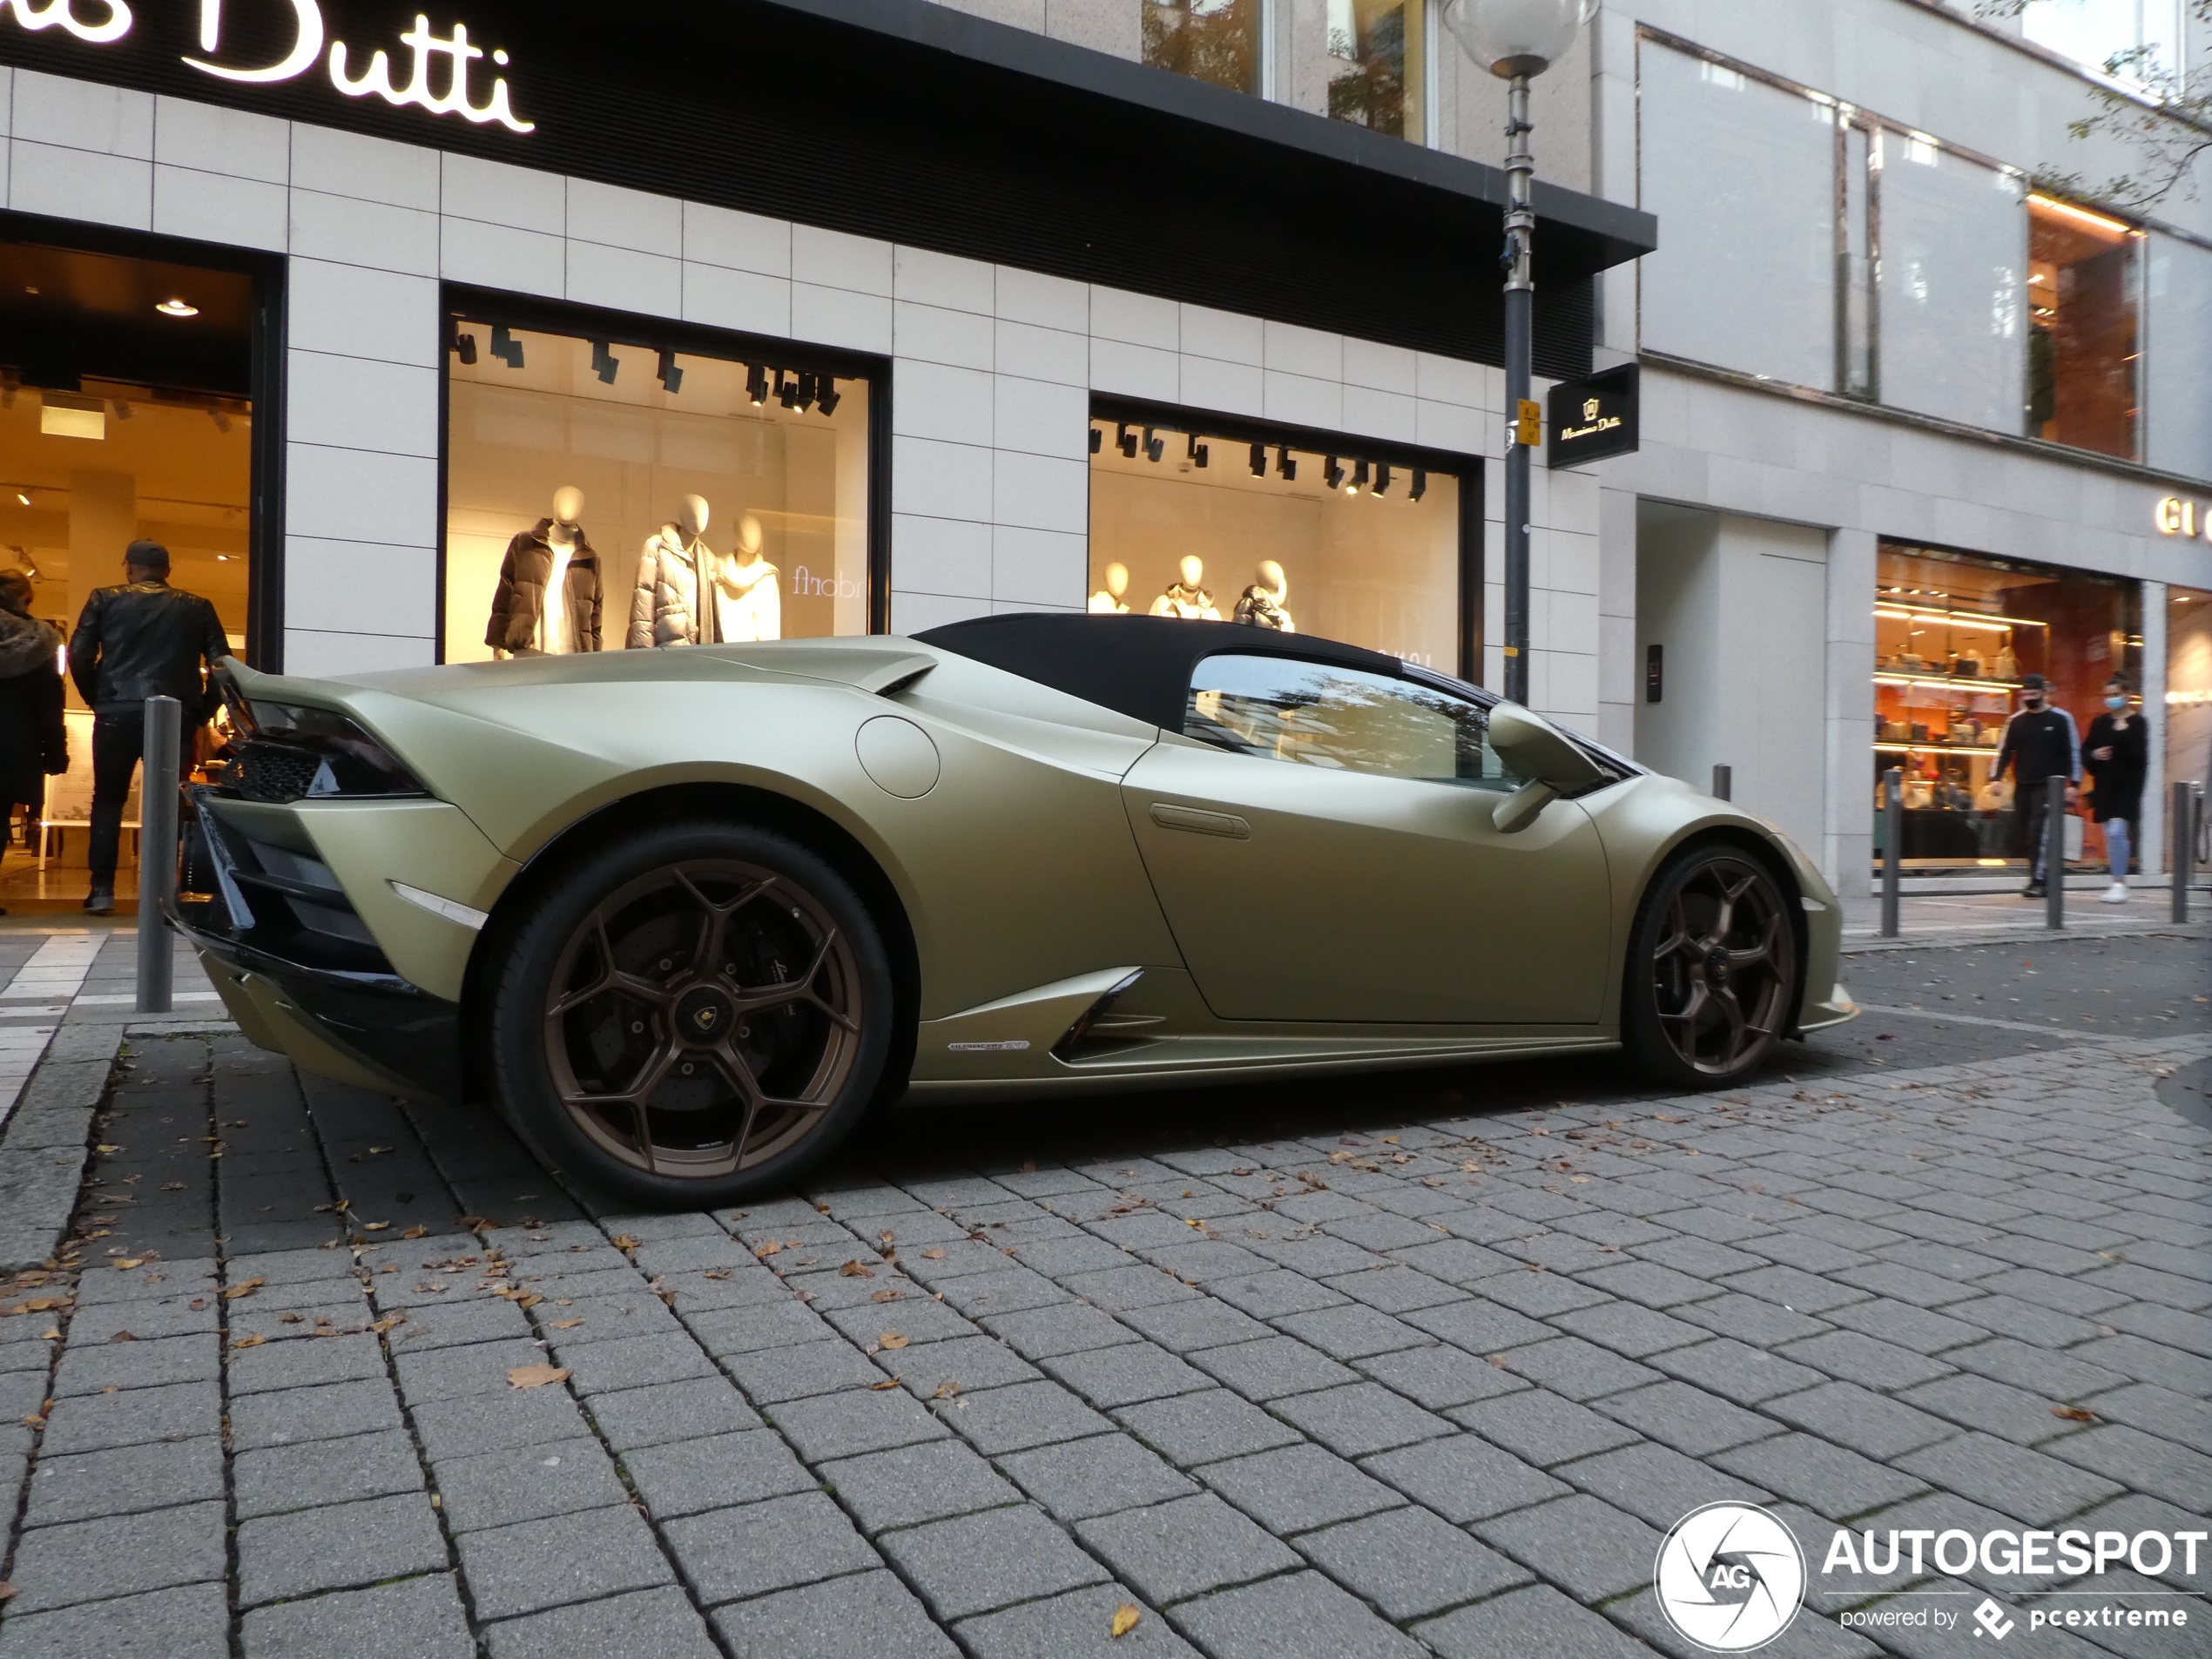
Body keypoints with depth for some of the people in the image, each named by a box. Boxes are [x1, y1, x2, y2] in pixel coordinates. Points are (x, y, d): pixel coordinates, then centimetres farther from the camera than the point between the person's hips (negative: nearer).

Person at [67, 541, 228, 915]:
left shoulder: (105, 600, 6)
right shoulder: (197, 607, 8)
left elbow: (79, 655, -2)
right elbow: (222, 663, 2)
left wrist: (97, 699, 11)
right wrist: (202, 711, 10)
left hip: (117, 713, 0)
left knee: (108, 801, 10)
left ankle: (102, 890, 6)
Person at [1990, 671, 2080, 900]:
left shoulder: (2061, 719, 0)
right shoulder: (2015, 721, 10)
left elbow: (2074, 753, 0)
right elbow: (2004, 751, 12)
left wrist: (2074, 784, -6)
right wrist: (1995, 778, 0)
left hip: (2049, 787, -5)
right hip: (2023, 787, 5)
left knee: (2041, 832, -15)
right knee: (2032, 834, 8)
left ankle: (2037, 880, -16)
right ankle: (2054, 877, 18)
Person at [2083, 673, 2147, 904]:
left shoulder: (2137, 723, -2)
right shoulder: (2099, 723, 12)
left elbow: (2138, 755, -13)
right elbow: (2085, 750, 14)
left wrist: (2123, 732, -21)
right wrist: (2094, 755, -7)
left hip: (2127, 786, -5)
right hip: (2105, 786, 6)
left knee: (2117, 832, -16)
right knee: (2111, 835, 10)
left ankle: (2119, 883, -14)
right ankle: (2118, 882, 19)